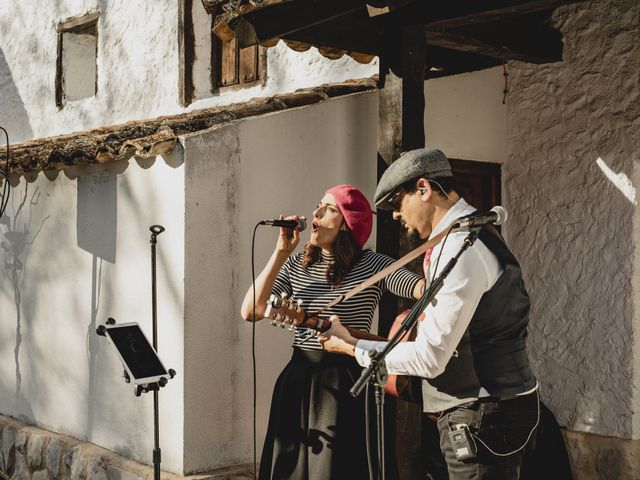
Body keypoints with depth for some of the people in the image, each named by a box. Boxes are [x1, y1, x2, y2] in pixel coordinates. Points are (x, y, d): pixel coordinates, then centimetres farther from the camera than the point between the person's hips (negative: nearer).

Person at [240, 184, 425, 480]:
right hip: (298, 379, 5)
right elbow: (251, 311, -4)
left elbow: (423, 287, -21)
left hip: (345, 383, -4)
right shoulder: (297, 264, 6)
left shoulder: (372, 265, -6)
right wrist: (281, 253, -6)